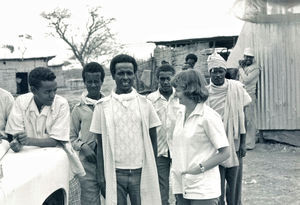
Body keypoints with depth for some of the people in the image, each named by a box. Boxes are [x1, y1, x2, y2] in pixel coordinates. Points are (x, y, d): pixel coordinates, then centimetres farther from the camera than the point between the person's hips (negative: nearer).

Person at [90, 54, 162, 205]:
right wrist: (102, 176, 1)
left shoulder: (144, 103, 4)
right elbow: (101, 145, 4)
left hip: (141, 172, 1)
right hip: (115, 174, 0)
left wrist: (152, 170, 3)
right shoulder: (103, 106, 1)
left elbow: (152, 141, 7)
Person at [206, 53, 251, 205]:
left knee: (233, 182, 8)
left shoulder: (236, 88, -1)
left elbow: (241, 117, 3)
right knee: (218, 184, -3)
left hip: (233, 144, 2)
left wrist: (242, 143, 2)